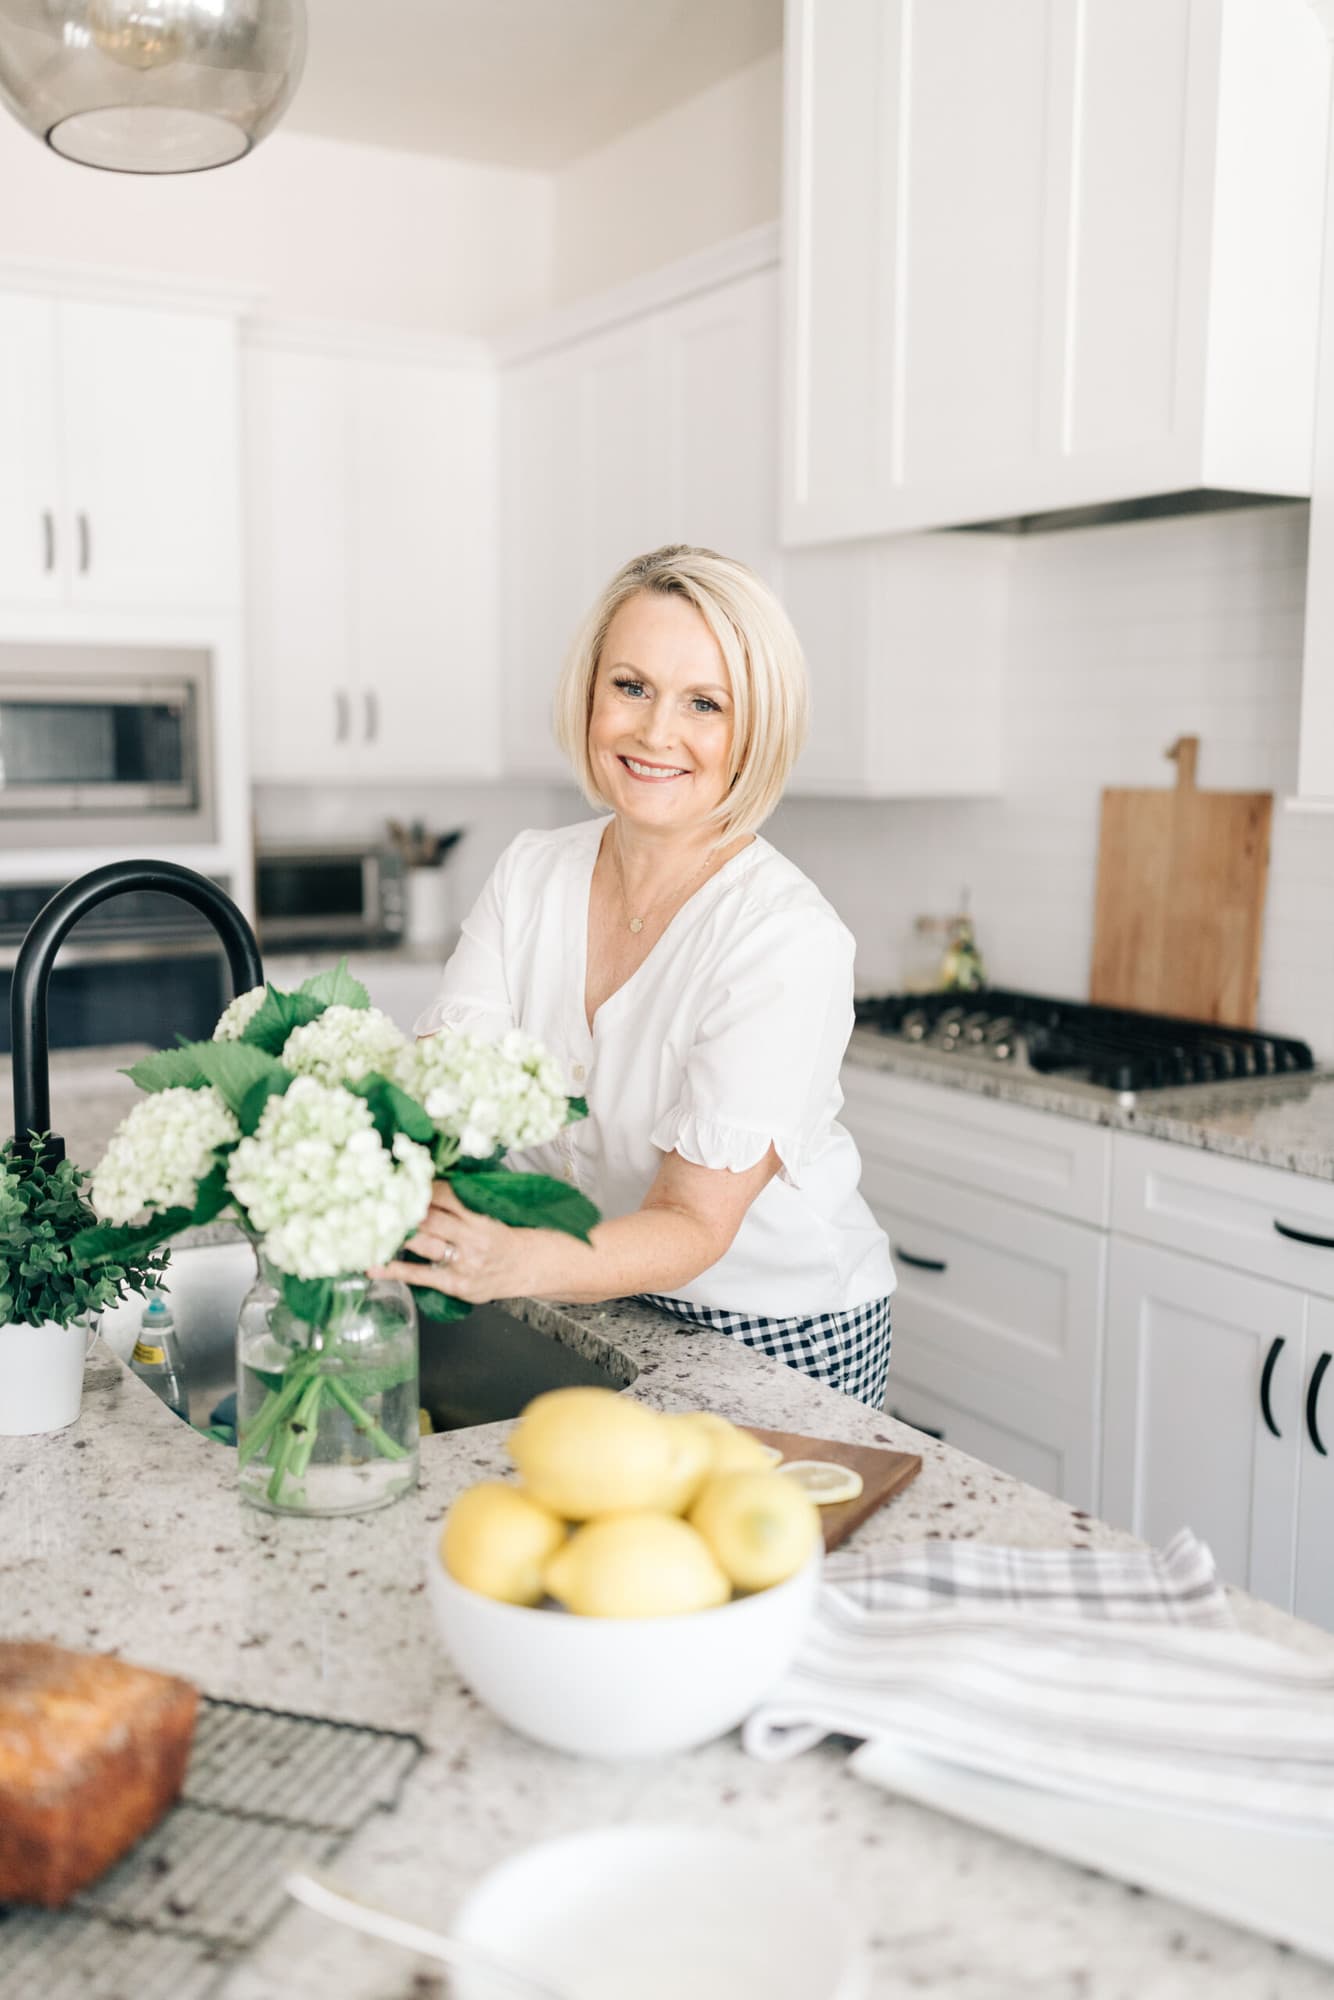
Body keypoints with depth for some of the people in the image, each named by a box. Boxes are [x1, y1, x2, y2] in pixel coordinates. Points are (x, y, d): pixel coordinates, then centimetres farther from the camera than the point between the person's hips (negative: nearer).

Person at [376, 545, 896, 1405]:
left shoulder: (788, 939, -25)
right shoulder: (532, 875, -5)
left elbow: (694, 1223, -28)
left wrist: (517, 1263, -47)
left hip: (784, 1331, -4)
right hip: (605, 1314, 5)